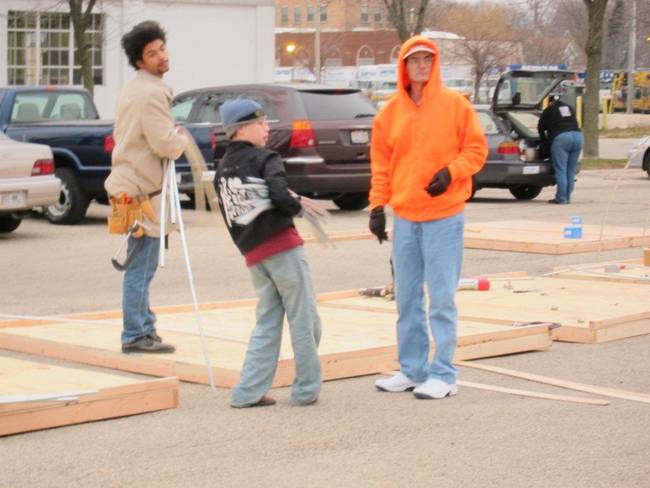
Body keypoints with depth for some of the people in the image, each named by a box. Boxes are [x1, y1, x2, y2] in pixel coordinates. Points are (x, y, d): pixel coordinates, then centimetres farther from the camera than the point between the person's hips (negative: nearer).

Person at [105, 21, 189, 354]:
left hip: (129, 183, 10)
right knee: (140, 267, -6)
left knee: (143, 266, 16)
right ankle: (135, 336, -3)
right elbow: (165, 145, -20)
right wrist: (182, 137, 1)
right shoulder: (152, 93, -15)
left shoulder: (130, 90, 16)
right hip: (141, 189, -10)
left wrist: (173, 138, 16)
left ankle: (144, 328, 22)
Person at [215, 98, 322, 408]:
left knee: (267, 323, 14)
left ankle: (248, 392, 8)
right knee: (303, 319, 3)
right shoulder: (265, 159, -7)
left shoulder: (222, 170, 15)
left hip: (253, 253, 7)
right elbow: (281, 196, -21)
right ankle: (306, 390, 7)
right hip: (283, 244, -7)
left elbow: (229, 216, 15)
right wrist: (297, 205, -1)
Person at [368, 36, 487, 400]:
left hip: (444, 216, -4)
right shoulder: (391, 111, 9)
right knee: (407, 299, 10)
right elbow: (381, 163, 11)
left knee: (441, 298, -5)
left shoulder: (455, 104, -1)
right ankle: (412, 370, 19)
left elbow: (476, 148, 0)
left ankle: (443, 375, 0)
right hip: (404, 217, 5)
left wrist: (451, 172, -16)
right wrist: (378, 206, 4)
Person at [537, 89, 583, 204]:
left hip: (560, 138, -5)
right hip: (577, 135, 5)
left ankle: (561, 198, -6)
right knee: (571, 171, 10)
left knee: (560, 170, -3)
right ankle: (567, 197, 12)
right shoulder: (569, 108, 24)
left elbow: (540, 127, 17)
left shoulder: (549, 110, 10)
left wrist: (545, 140, 35)